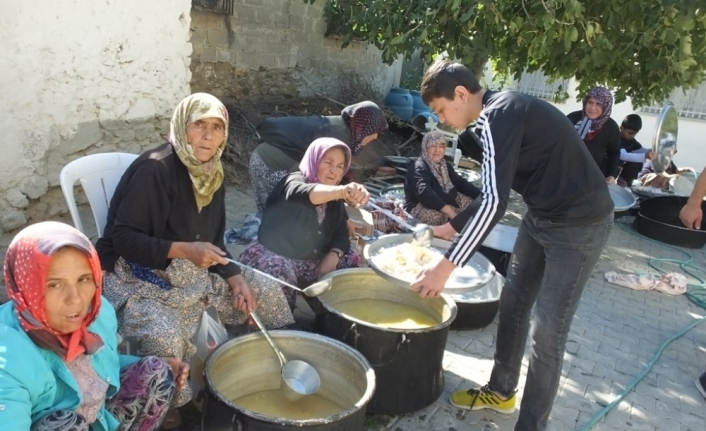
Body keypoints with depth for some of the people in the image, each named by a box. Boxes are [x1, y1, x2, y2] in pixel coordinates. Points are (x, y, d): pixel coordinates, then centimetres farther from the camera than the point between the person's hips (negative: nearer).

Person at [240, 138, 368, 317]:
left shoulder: (334, 199, 7)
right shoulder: (294, 182, -15)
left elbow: (341, 235, 4)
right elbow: (307, 194, -39)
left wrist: (332, 258, -18)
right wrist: (344, 191, -59)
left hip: (311, 262, 7)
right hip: (273, 258, -6)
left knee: (353, 261, -6)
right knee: (280, 276, -35)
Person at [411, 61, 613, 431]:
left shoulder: (498, 117, -22)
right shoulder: (500, 114, 8)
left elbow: (494, 204, -30)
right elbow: (493, 193, 17)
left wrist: (446, 266, -29)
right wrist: (450, 228, 18)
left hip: (579, 224, -10)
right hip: (542, 216, 10)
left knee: (547, 329, -4)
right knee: (512, 303, 16)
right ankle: (501, 391, 34)